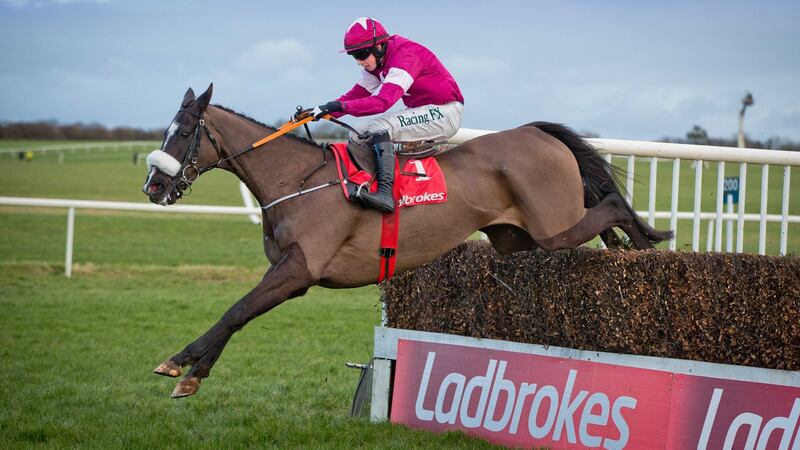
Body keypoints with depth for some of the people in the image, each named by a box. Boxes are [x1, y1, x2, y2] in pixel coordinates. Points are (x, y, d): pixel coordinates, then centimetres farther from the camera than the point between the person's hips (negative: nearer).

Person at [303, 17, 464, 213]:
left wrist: (340, 106, -41)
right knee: (357, 136, 2)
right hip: (421, 113, 10)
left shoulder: (405, 56, -24)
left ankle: (385, 192, -39)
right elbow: (357, 94, 4)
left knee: (379, 129, -29)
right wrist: (322, 111, -10)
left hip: (445, 112, -10)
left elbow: (383, 101, -35)